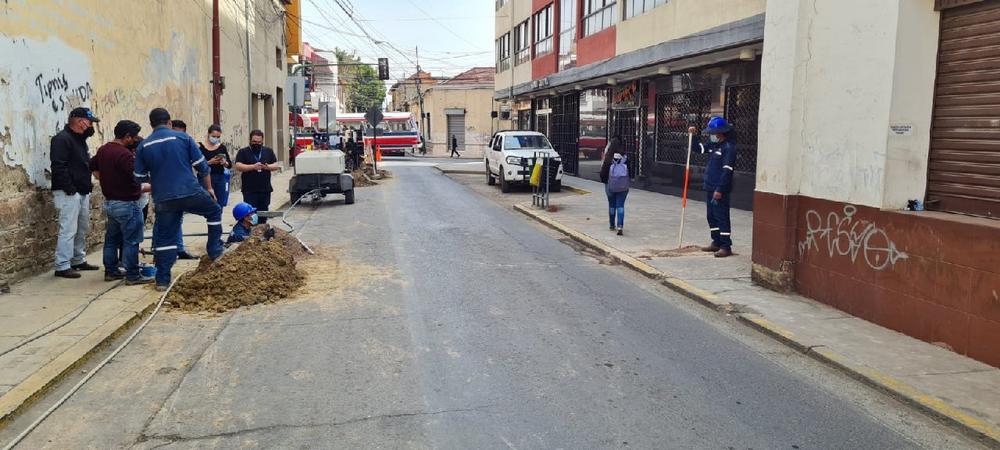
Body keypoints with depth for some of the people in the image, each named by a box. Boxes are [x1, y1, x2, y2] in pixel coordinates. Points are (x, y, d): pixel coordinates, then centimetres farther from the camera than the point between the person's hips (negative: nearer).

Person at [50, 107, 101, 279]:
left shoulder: (80, 139, 18)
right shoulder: (62, 139, -12)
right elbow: (58, 166, -20)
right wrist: (69, 188, -21)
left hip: (83, 192, 10)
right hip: (69, 193, -10)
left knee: (82, 229, 15)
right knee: (68, 230, -9)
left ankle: (79, 260, 25)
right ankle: (62, 266, -4)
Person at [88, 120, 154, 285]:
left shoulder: (103, 150, 8)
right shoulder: (125, 154, -21)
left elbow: (92, 166, 23)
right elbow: (135, 180, -20)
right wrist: (148, 187, -6)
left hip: (109, 202, 9)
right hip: (126, 203, -9)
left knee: (112, 238, 16)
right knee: (131, 241, -3)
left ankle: (110, 271, 23)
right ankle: (132, 275, 1)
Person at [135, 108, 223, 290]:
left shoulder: (143, 146, 7)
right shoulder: (183, 138, 1)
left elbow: (140, 177, 12)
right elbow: (202, 166, 2)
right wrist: (209, 187, 14)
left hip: (163, 200, 2)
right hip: (191, 193, -2)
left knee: (164, 239, 10)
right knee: (214, 211, 24)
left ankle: (162, 280, 13)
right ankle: (215, 251, 23)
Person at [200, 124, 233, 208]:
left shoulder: (222, 147, 6)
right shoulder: (200, 147, -4)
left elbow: (230, 164, 8)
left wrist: (225, 163, -13)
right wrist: (209, 162, -20)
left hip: (220, 178, 3)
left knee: (220, 205, 4)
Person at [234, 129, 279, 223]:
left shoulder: (268, 151, 13)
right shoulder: (243, 152, 4)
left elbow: (276, 165, 9)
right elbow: (238, 166, -7)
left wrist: (268, 167, -13)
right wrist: (253, 167, -21)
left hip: (265, 189, 3)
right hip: (249, 190, -3)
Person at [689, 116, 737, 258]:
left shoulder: (729, 147, -16)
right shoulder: (713, 144, 12)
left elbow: (727, 170, -21)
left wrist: (720, 189, -24)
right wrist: (694, 135, 11)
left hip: (720, 190, -9)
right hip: (710, 188, 9)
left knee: (722, 217, -7)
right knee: (712, 216, 15)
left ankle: (726, 247, -2)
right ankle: (716, 242, 25)